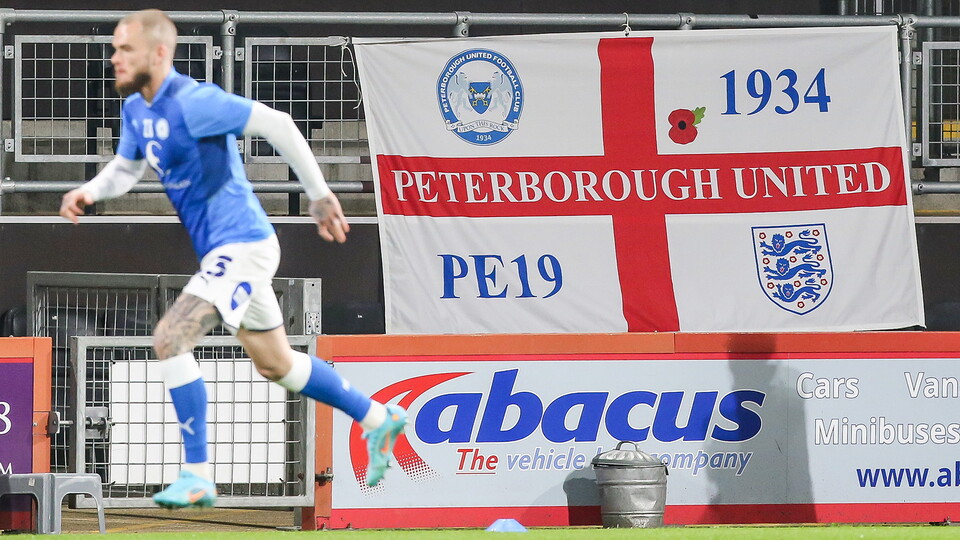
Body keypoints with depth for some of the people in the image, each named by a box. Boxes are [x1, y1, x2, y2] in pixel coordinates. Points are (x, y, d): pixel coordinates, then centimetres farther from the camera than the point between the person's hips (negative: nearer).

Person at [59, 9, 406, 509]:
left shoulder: (193, 101, -21)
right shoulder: (136, 107, 6)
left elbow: (277, 125, -21)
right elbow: (125, 166, 19)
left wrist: (319, 196, -16)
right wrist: (89, 191, -3)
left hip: (240, 245, -10)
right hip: (222, 249, 10)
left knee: (169, 340, -20)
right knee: (275, 364, 21)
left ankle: (197, 477, -15)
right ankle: (378, 419, 36)